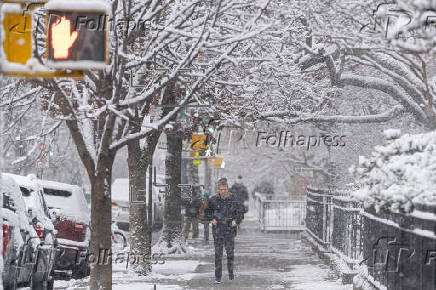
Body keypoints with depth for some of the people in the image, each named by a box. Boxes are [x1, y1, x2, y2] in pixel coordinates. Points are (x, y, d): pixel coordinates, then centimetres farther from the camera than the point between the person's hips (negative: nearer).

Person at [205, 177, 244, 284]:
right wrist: (211, 219, 0)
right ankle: (218, 277, 3)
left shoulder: (234, 200, -2)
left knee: (230, 252, 7)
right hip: (217, 230, 0)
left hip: (230, 231, 0)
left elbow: (240, 214, 6)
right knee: (218, 253, 0)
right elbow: (207, 211, 16)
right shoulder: (213, 200, -1)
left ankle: (230, 271, 30)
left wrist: (236, 221, -10)